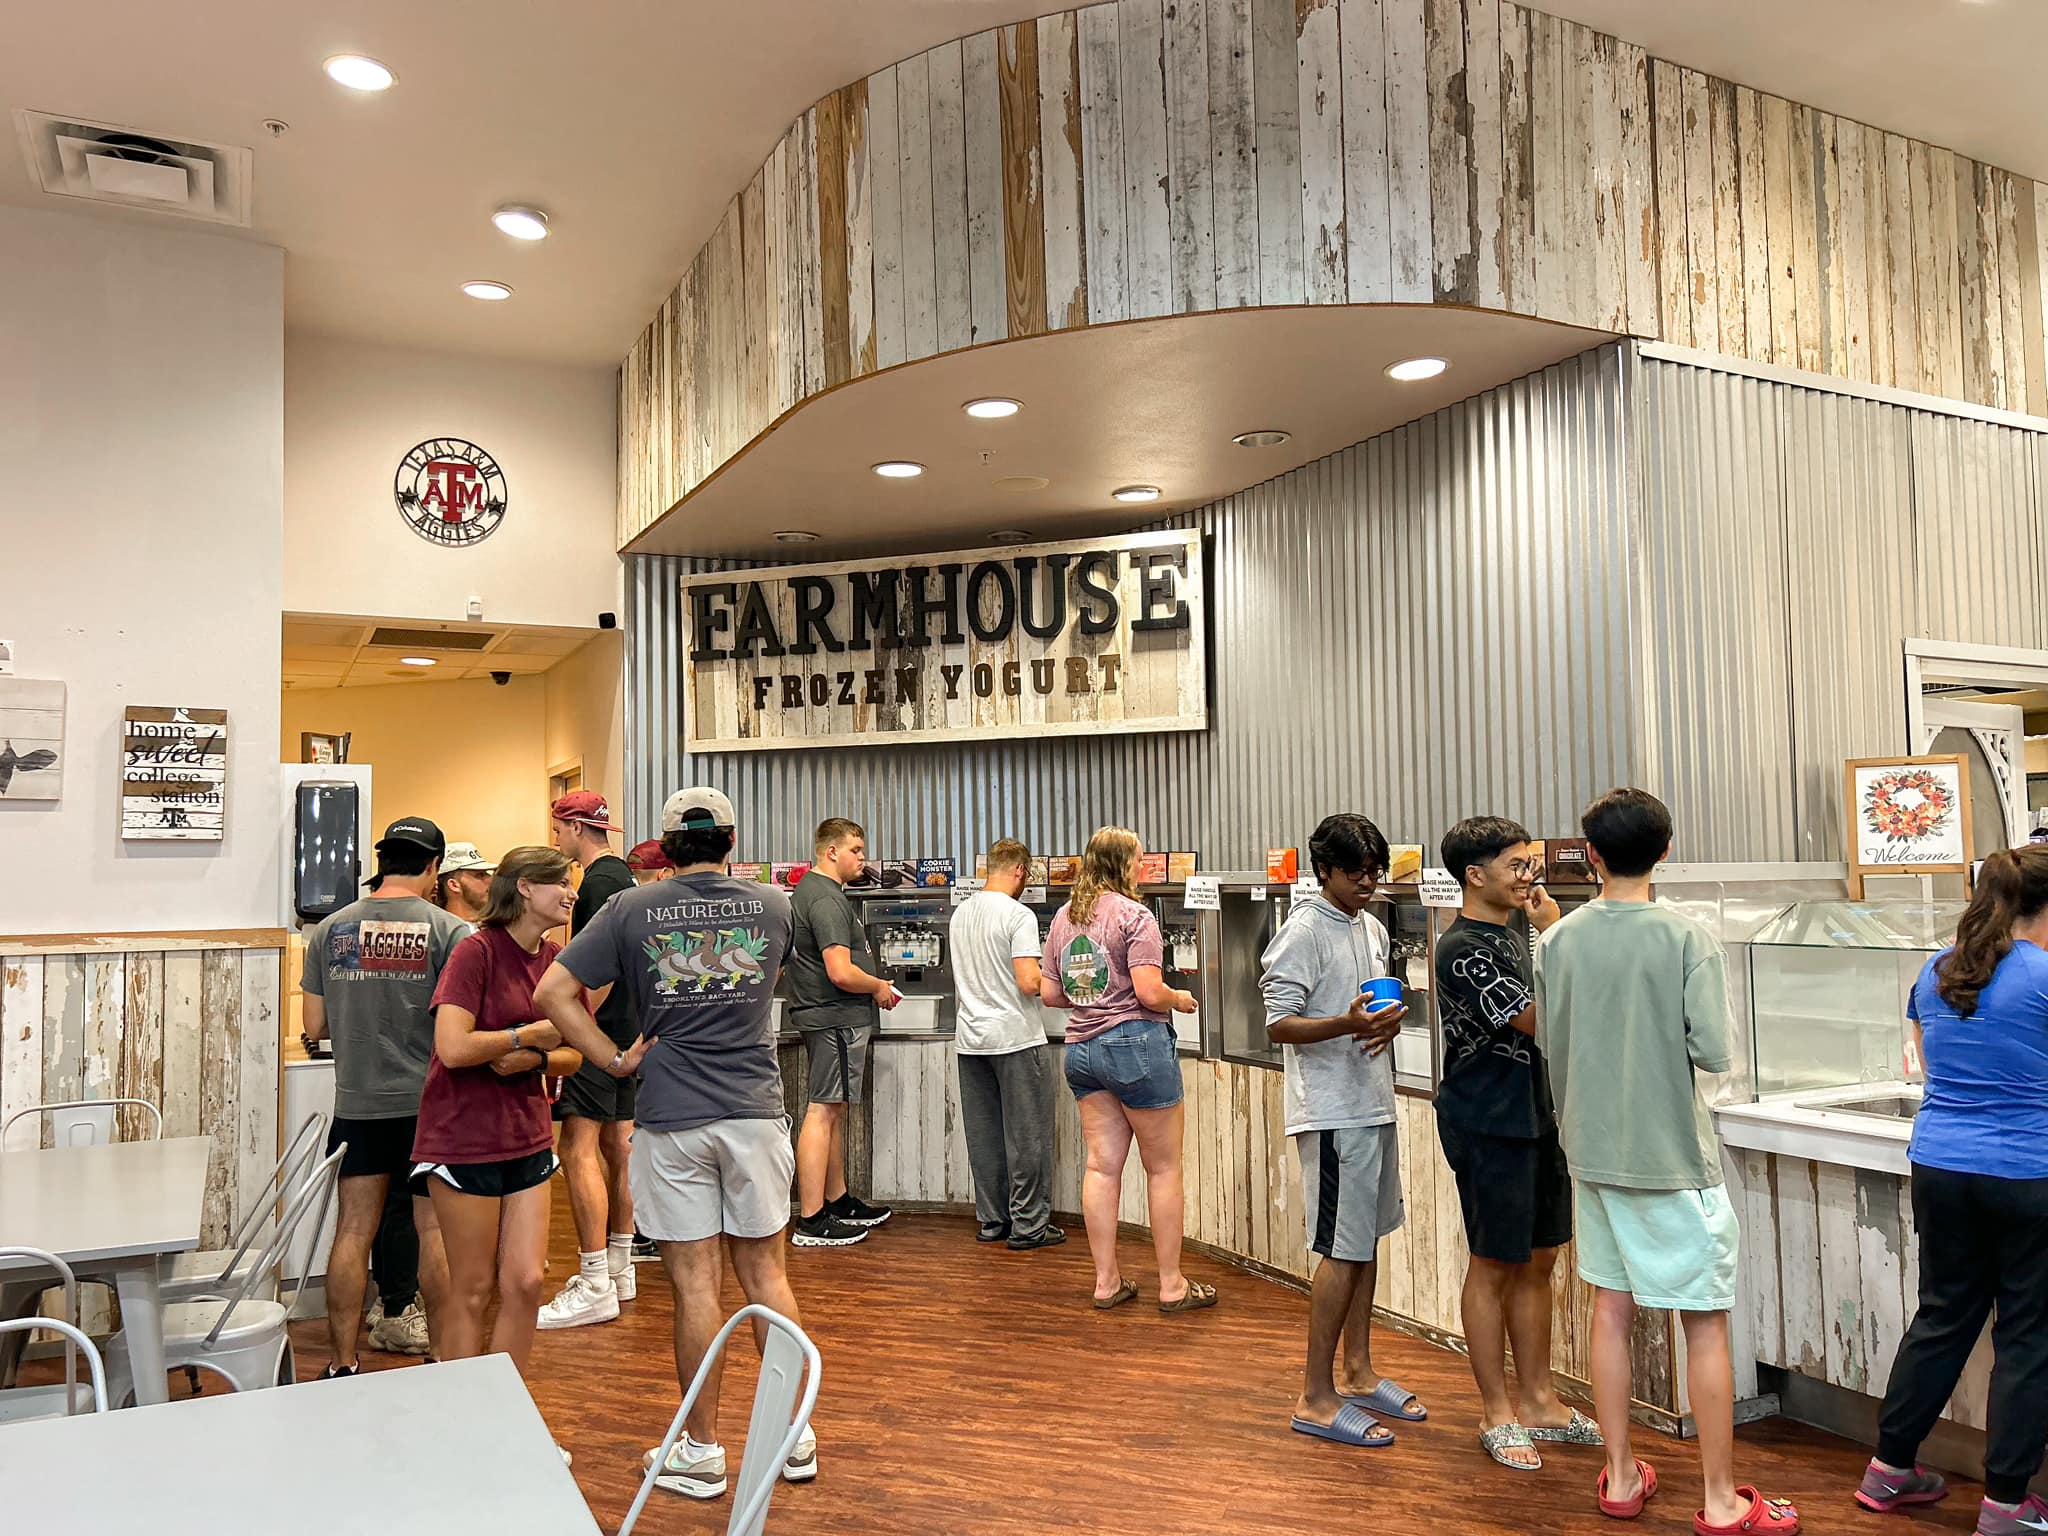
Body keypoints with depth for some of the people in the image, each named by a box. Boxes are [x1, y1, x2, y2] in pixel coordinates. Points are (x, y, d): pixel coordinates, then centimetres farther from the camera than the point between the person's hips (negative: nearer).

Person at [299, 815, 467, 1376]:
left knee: (353, 1231, 10)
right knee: (434, 1231, 6)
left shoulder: (330, 930, 2)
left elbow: (314, 1026, 6)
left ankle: (341, 1365, 17)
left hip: (358, 1104, 3)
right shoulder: (451, 930, -9)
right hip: (428, 1103, -3)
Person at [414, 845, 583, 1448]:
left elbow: (572, 1056, 10)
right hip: (464, 1141, -6)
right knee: (472, 1291, 6)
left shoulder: (559, 961, 5)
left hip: (527, 1138, 6)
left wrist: (533, 1059, -11)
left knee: (525, 1284, 7)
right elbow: (453, 1047, -24)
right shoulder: (476, 952, -14)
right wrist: (534, 1034, -14)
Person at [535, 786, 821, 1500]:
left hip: (671, 1120, -2)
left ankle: (702, 1451, 18)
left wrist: (615, 1060, -1)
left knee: (695, 1284, 5)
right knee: (765, 1271, 13)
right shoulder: (773, 906, 3)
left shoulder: (632, 910, -3)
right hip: (756, 1112, 2)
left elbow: (554, 992, -6)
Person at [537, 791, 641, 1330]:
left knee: (578, 1148, -9)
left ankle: (595, 1289, -8)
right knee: (617, 1143, 14)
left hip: (602, 1029, -11)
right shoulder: (624, 876, 16)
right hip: (629, 1030, 11)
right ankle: (619, 1270, 23)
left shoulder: (598, 882, -14)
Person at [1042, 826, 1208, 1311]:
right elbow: (1149, 993, -18)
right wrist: (1181, 999, 1)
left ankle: (1106, 1281, 16)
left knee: (1101, 1165, 10)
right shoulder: (1134, 915, -11)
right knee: (1164, 1168, 5)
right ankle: (1172, 1285, 13)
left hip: (1081, 1049, 7)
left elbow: (1048, 994, 12)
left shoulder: (1063, 917, 10)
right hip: (1135, 1044, -7)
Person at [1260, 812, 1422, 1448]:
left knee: (1367, 1240, 16)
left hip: (1374, 1103, 9)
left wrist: (1390, 1021, -2)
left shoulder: (1372, 928, 13)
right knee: (1343, 1251, -5)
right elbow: (1279, 1024, -16)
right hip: (1332, 1112, -9)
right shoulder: (1304, 930, -13)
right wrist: (1349, 1023, -31)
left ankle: (1358, 1373, 29)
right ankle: (1316, 1398, 5)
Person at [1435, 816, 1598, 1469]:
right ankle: (1496, 1413, 16)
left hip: (1533, 1117, 9)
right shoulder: (1465, 948, -17)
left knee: (1538, 1261, 15)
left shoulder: (1510, 936, 12)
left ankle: (1538, 1399, 28)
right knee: (1494, 1267, 3)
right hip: (1488, 1125, -9)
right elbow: (1539, 1019, -20)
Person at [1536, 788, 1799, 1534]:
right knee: (1706, 1324, 7)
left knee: (1611, 1310, 14)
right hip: (1672, 1157, -4)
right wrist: (1667, 1039, 4)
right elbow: (1712, 1051, -17)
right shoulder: (1689, 939, -14)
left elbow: (1547, 1043, 2)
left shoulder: (1557, 941, -4)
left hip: (1593, 1153, 4)